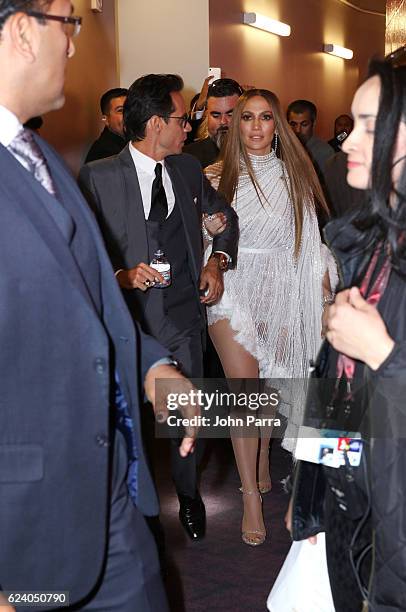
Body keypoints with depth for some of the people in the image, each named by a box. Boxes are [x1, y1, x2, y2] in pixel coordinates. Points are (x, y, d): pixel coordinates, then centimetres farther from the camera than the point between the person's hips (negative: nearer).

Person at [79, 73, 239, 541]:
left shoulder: (188, 169, 7)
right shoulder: (98, 177, -9)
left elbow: (224, 216, 22)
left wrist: (217, 262, 7)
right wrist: (120, 275, -23)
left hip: (182, 314, 4)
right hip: (127, 315, -4)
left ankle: (188, 493, 37)